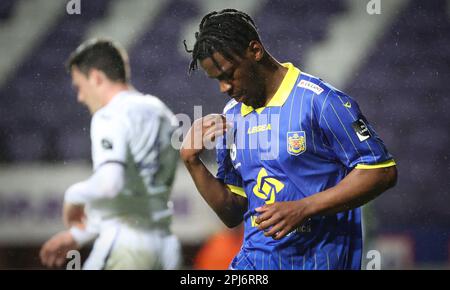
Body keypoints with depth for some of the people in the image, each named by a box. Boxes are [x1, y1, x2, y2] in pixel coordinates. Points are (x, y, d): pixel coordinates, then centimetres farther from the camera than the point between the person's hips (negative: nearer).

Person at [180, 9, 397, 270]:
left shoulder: (319, 101, -10)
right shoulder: (230, 118, 10)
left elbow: (383, 171, -14)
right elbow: (233, 214, 14)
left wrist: (303, 209, -18)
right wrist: (192, 162, 0)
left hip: (318, 261, -6)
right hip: (254, 260, 6)